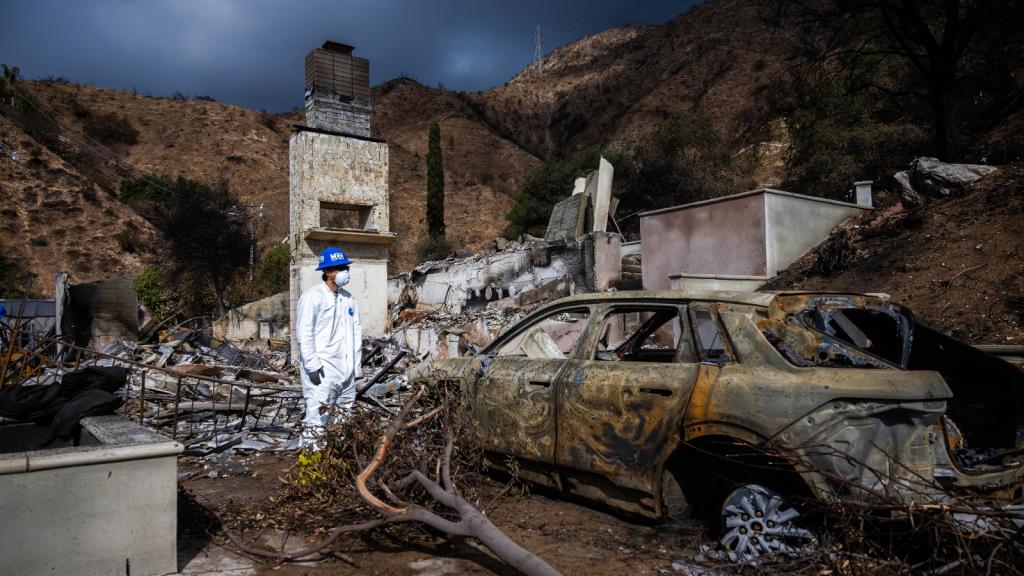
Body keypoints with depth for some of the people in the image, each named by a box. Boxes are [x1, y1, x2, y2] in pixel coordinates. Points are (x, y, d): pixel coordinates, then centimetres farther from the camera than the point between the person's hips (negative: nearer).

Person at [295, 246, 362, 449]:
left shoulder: (348, 297, 13)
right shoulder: (312, 296, -9)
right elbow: (304, 334, -13)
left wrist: (356, 362, 12)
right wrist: (313, 365, -17)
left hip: (346, 370, 8)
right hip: (322, 371, -7)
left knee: (347, 416, 15)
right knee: (317, 415, -10)